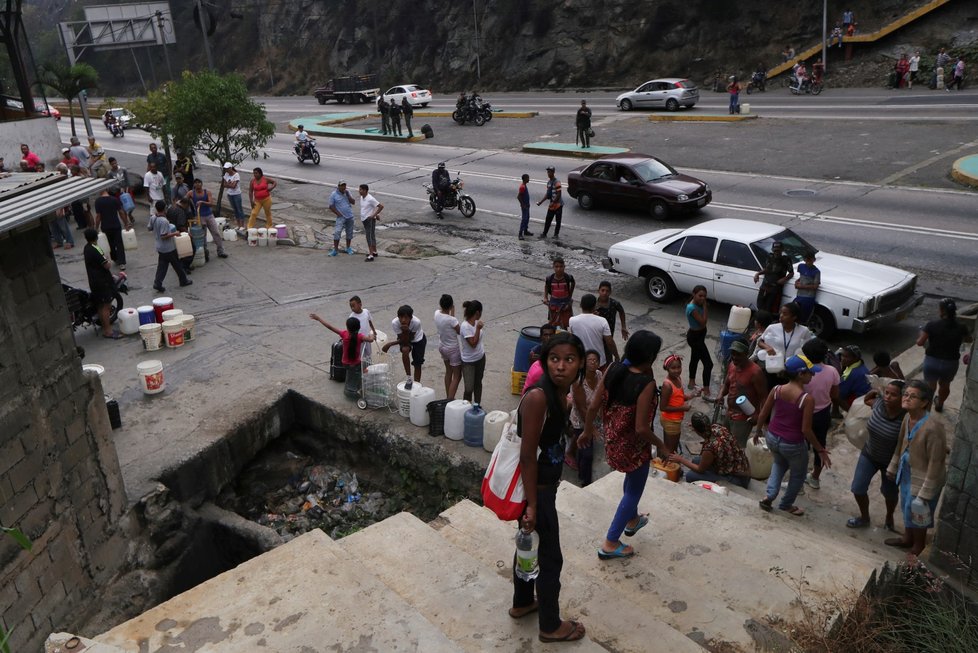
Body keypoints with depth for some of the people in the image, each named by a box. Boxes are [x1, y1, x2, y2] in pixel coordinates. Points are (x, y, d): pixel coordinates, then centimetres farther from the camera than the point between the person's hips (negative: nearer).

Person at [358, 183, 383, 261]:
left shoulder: (370, 199, -19)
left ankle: (371, 255, -10)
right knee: (372, 236, 17)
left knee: (369, 237, -10)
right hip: (364, 219, 9)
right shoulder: (361, 197, 7)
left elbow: (381, 206, -18)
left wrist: (374, 215, -17)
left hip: (370, 220, -9)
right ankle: (374, 252, 28)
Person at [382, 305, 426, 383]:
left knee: (417, 364, 0)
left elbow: (410, 339, -26)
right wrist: (404, 331, -44)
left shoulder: (417, 322, -38)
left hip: (418, 339, 0)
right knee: (405, 350, -30)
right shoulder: (394, 323, -34)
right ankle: (409, 378, -16)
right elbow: (403, 340, -26)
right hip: (404, 338, 0)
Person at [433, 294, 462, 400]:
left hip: (441, 346, 8)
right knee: (457, 376, 6)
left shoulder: (437, 314, -11)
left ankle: (448, 397, 34)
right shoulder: (452, 320, -30)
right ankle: (450, 400, 2)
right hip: (452, 349, -7)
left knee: (448, 372, 25)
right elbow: (459, 332, -10)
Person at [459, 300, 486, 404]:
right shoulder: (465, 326, -27)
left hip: (480, 357, 8)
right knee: (469, 389, -2)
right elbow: (473, 344, -27)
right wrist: (478, 329, -30)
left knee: (478, 383, 21)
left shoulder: (475, 322, -3)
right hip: (469, 361, -8)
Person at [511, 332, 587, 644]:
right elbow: (527, 456, -26)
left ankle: (522, 603, 49)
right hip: (535, 488, -9)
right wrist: (532, 505, -21)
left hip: (543, 483, 9)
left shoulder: (560, 390, -4)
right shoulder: (538, 396, -30)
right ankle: (551, 626, 32)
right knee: (549, 557, 10)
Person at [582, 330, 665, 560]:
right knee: (634, 490, 16)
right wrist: (661, 446, -11)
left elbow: (593, 405, -6)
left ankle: (632, 520, 56)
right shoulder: (646, 384, -28)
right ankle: (610, 543, 24)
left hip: (612, 439, 7)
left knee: (631, 479, 33)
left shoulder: (614, 369, -11)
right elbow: (641, 428, -28)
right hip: (634, 445, -7)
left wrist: (588, 431, 10)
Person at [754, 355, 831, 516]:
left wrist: (758, 431, 17)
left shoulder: (776, 390, -9)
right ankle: (786, 504, 41)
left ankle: (769, 496, 23)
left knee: (779, 464, 35)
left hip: (772, 438, 5)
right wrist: (820, 450, -7)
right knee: (798, 474, 26)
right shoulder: (807, 399, -23)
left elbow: (763, 415, 0)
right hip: (792, 444, -5)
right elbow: (806, 430, -20)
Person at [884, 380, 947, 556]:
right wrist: (893, 467, 17)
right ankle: (907, 538, 50)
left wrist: (925, 493, -20)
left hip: (923, 477, -7)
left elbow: (936, 462, -26)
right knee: (906, 507, 26)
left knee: (917, 513, 14)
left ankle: (918, 548, 40)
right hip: (907, 472, 7)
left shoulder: (933, 428, -33)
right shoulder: (907, 418, -9)